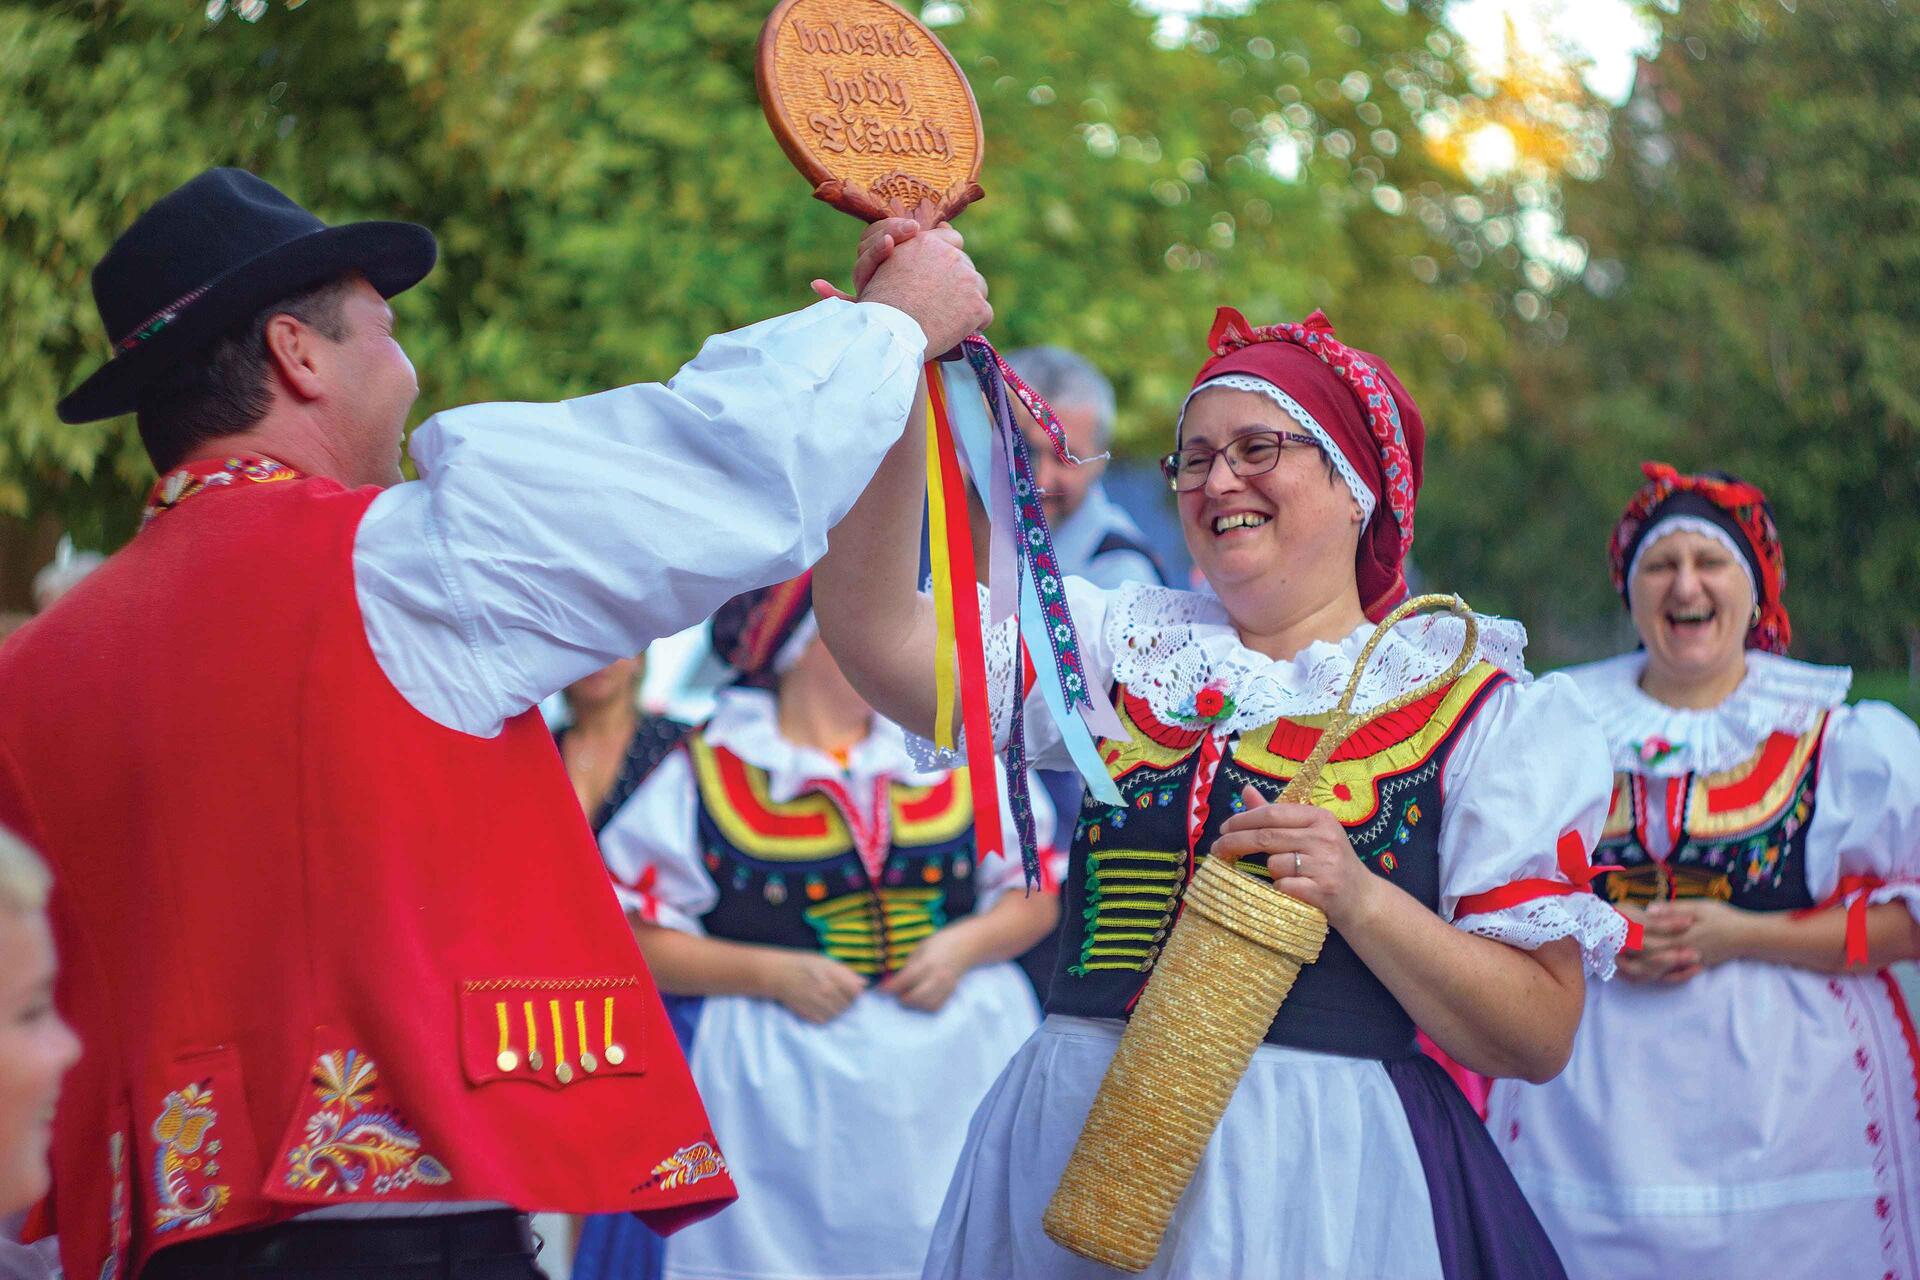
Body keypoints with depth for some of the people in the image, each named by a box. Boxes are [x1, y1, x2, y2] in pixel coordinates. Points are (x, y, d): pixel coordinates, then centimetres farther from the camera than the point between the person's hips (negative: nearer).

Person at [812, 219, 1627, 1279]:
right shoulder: (1126, 648, 12)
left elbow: (1540, 1036, -3)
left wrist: (1356, 898, -17)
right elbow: (877, 635, -2)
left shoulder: (1475, 709, 2)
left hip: (1318, 1179, -3)